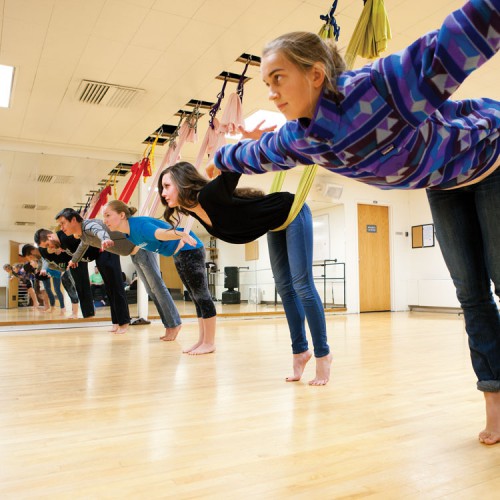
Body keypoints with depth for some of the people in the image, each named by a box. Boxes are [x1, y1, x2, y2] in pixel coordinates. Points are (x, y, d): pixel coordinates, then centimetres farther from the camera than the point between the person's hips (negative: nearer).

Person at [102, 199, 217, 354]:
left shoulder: (139, 225, -26)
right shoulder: (129, 234, 2)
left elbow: (161, 233, -49)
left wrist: (182, 235, -62)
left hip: (190, 249, -10)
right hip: (179, 255, 10)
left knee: (201, 295, -7)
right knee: (196, 297, 12)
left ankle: (210, 343, -2)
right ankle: (202, 340, 19)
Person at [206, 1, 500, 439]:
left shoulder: (372, 88, -37)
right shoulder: (298, 140, -15)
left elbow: (449, 49, -46)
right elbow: (256, 154, 6)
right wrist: (221, 159, 23)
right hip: (443, 183, 5)